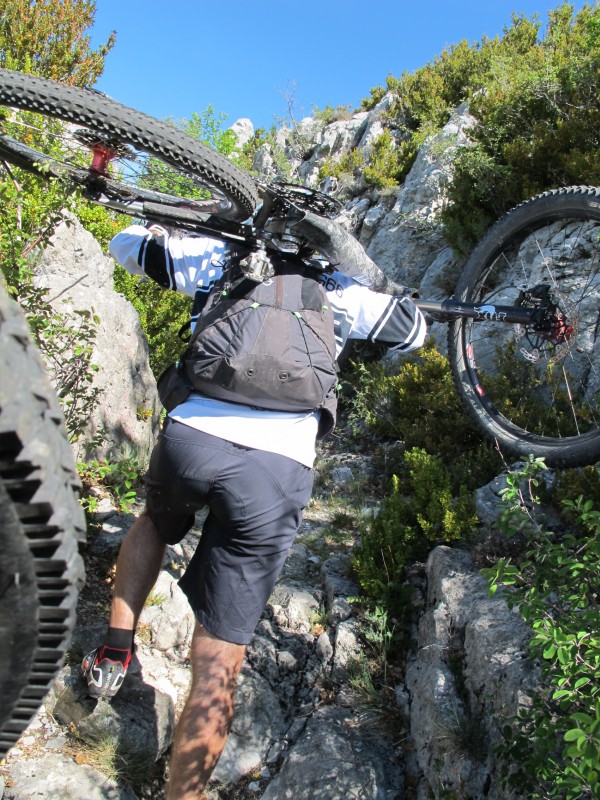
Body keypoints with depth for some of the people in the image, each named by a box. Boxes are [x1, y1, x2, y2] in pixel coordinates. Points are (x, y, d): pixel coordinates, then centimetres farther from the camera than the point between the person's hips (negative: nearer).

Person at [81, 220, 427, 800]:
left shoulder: (223, 259, 18)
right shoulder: (338, 291, 18)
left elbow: (126, 244, 28)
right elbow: (414, 330, 31)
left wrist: (206, 242, 42)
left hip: (191, 437, 1)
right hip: (278, 470, -1)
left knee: (155, 523, 37)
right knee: (218, 664, 8)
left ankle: (114, 650, 30)